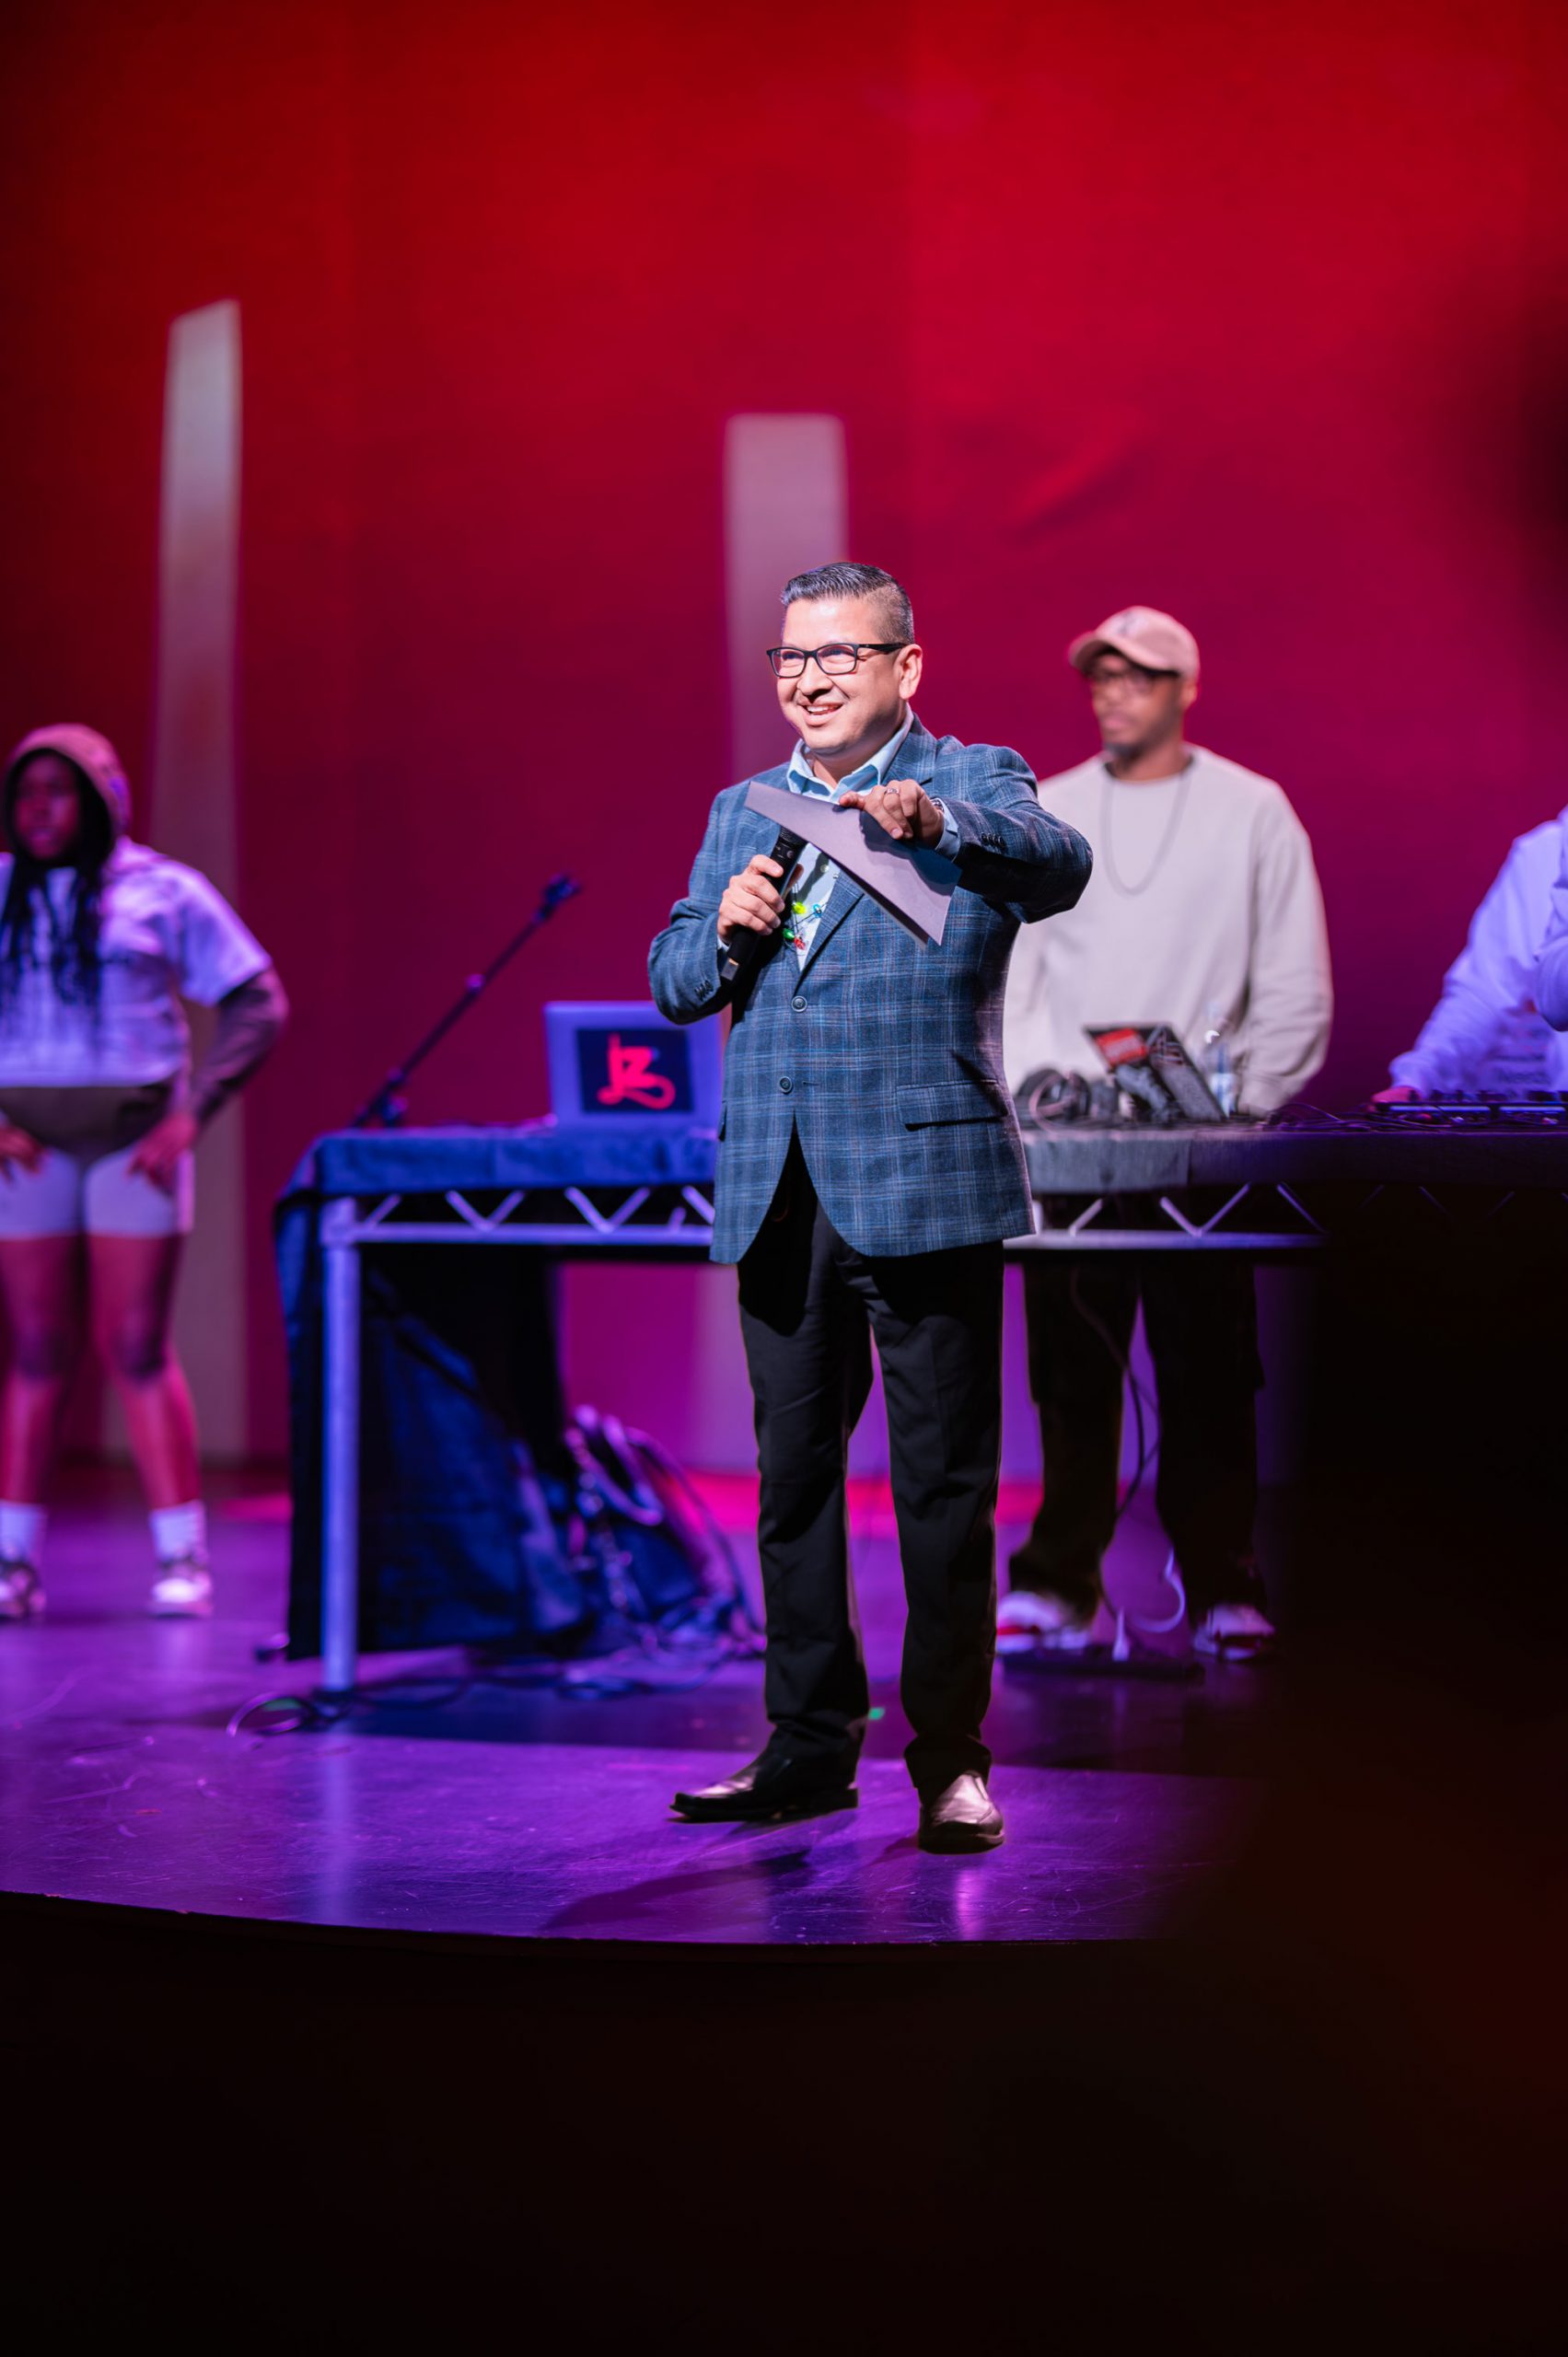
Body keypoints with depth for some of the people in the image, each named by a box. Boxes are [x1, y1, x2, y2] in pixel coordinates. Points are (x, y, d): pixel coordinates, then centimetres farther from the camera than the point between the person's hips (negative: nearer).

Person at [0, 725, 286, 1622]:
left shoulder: (161, 891, 2)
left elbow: (258, 1003, 3)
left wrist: (193, 1113, -6)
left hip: (134, 1135, -2)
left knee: (138, 1349, -2)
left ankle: (184, 1557, 4)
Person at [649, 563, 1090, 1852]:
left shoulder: (973, 783, 1)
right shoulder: (742, 812, 17)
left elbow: (1060, 864, -20)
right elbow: (672, 981, 16)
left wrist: (933, 820, -38)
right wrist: (724, 931, -6)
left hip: (923, 1188, -5)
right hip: (777, 1198, 5)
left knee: (945, 1484, 0)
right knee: (793, 1479, 11)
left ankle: (952, 1758, 9)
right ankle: (811, 1745, 22)